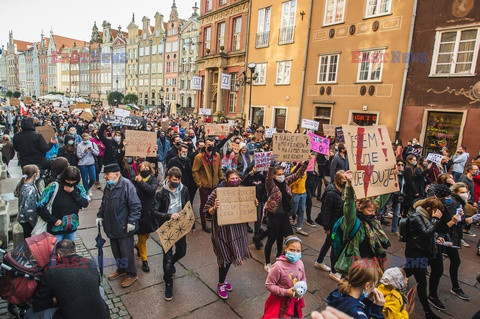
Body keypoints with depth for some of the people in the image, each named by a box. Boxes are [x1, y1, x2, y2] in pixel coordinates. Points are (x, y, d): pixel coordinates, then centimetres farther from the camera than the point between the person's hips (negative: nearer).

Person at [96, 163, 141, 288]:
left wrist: (131, 221, -23)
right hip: (111, 227, 8)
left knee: (126, 253, 5)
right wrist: (100, 216, 12)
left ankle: (132, 274, 24)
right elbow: (104, 204, 22)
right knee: (116, 251, 22)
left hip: (124, 228, -8)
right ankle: (121, 269, 43)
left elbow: (136, 206, -21)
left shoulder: (127, 185, -20)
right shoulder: (108, 186, 7)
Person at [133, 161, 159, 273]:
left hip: (150, 211, 2)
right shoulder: (135, 181, -6)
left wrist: (141, 182, -19)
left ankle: (138, 246, 53)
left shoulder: (154, 180, -3)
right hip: (139, 211, -2)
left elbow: (151, 189, -23)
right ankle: (144, 261, 22)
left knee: (146, 235, 20)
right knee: (142, 238, 8)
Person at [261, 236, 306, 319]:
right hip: (280, 301, -5)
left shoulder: (300, 263, -12)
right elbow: (269, 285, -23)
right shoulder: (278, 266, -29)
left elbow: (303, 279, 6)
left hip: (295, 300, 5)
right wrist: (285, 292, -26)